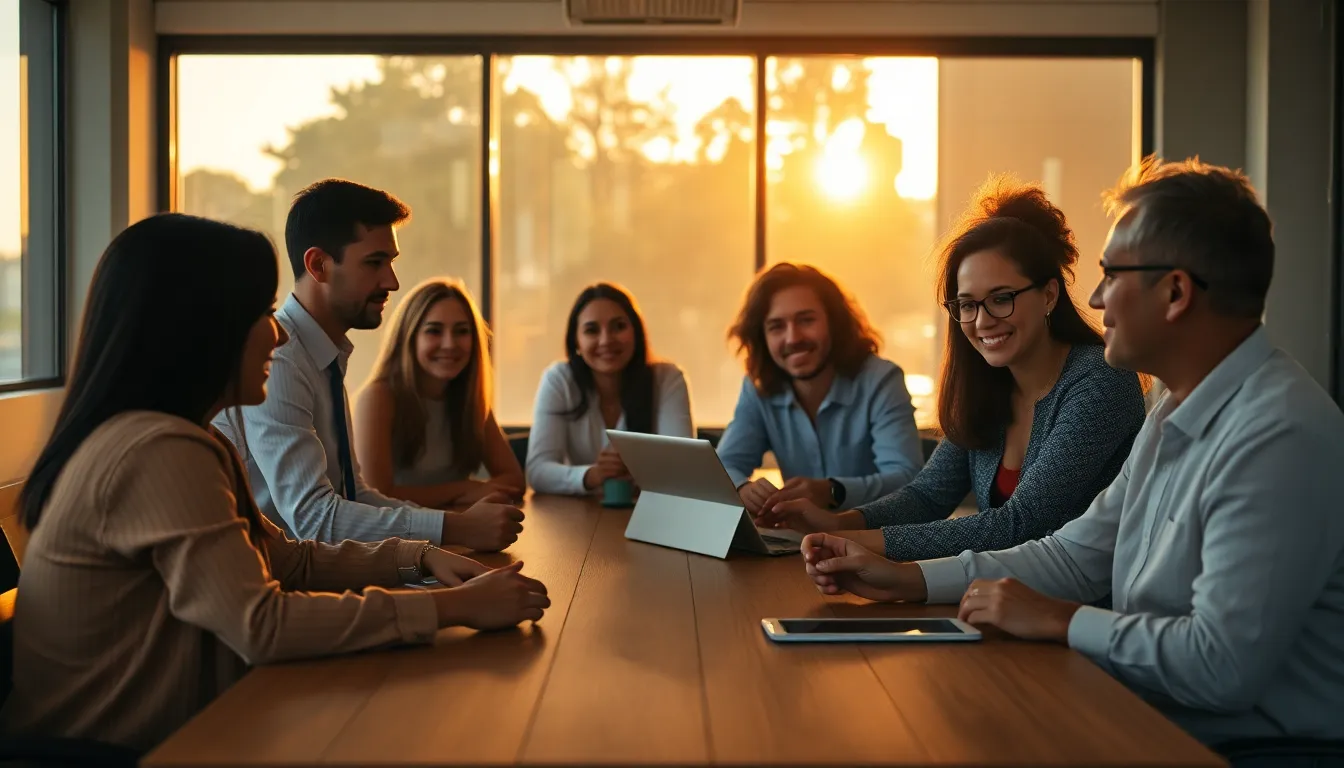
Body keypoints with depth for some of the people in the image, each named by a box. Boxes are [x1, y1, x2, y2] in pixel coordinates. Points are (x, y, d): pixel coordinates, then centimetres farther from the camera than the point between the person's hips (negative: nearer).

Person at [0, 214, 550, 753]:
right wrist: (455, 606, -22)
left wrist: (420, 559, -1)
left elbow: (287, 561, 12)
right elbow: (263, 624, -26)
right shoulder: (158, 451, -22)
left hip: (153, 731, 9)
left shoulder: (169, 439, 9)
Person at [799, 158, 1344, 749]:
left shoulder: (1279, 437, -24)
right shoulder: (1175, 414, 10)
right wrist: (906, 580, 6)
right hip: (1151, 719, 8)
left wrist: (1058, 621, -15)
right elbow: (1075, 555, 13)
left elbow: (1225, 664, -29)